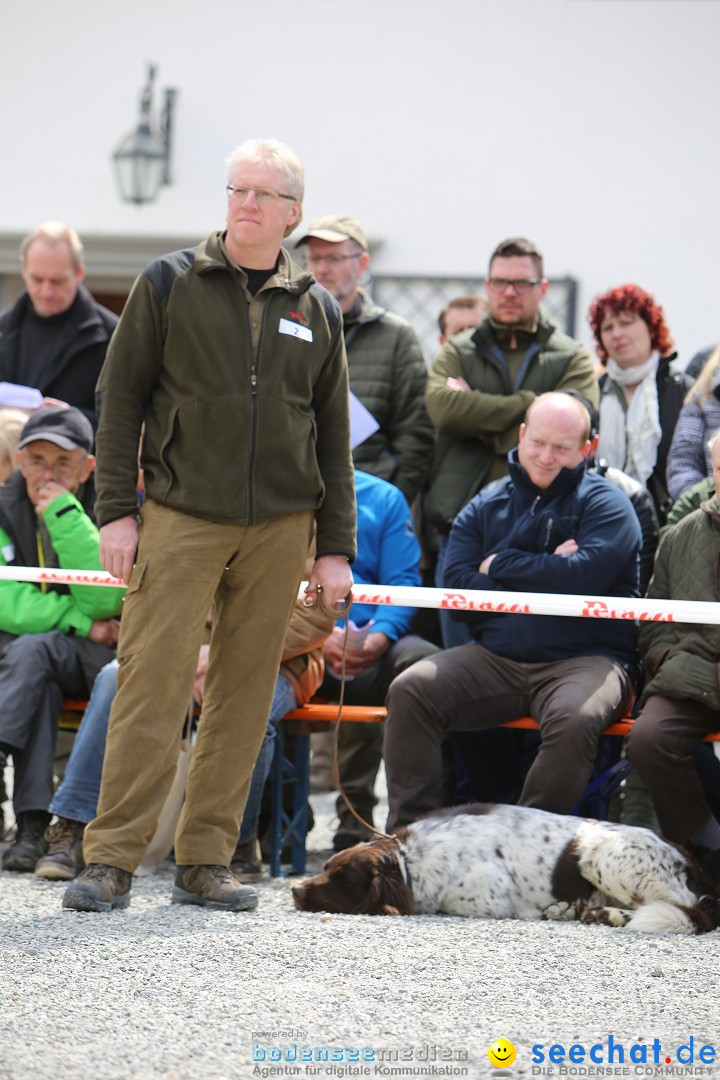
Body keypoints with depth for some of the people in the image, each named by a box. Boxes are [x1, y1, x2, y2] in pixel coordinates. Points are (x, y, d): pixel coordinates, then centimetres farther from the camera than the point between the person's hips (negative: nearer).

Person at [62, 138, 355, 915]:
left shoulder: (316, 310, 11)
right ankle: (111, 861, -6)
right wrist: (116, 509, -5)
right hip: (181, 518, -3)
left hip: (279, 529, 3)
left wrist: (335, 548, 9)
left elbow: (334, 435, 14)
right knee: (151, 685, -8)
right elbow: (121, 398, 3)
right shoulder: (170, 284, 4)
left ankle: (205, 862, 11)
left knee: (244, 697, 4)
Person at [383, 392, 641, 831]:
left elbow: (584, 576, -15)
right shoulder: (485, 507, 16)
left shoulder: (605, 503, 5)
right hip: (495, 659, 4)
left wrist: (499, 565, -3)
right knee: (409, 691, -18)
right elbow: (457, 588, 1)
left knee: (575, 720, -36)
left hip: (586, 659, -4)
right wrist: (545, 573, -7)